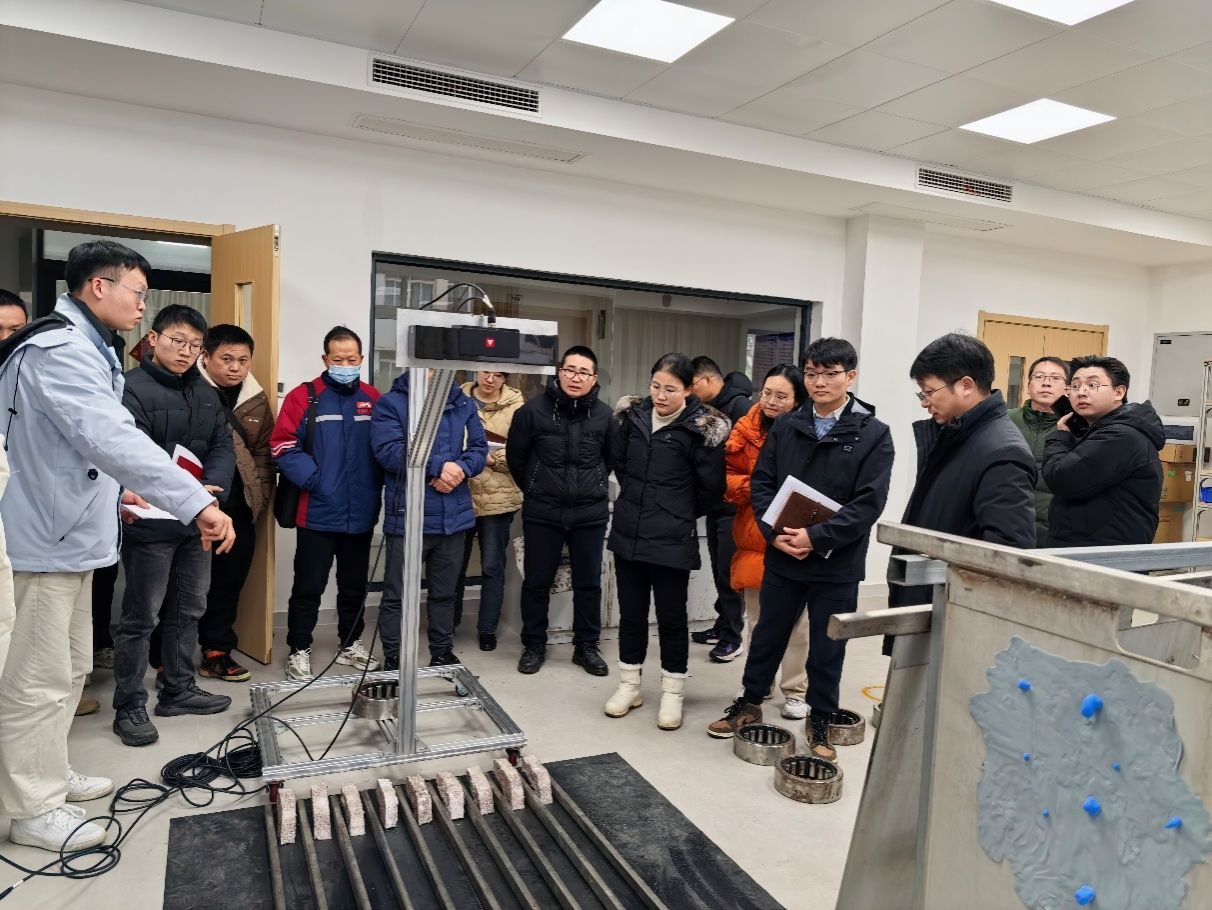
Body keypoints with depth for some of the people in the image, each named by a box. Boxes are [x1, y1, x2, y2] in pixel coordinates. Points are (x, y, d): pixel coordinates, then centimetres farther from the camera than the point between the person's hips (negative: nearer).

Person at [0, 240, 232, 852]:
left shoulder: (87, 350, 15)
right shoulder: (60, 352, -21)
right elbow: (113, 438, -35)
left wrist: (111, 488, 16)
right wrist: (197, 504, -41)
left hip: (70, 536, 11)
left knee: (70, 668, 19)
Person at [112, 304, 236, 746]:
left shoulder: (206, 393, 12)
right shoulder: (131, 389, -11)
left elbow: (223, 447, 4)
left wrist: (210, 489, -14)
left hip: (197, 521, 7)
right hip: (152, 522, -7)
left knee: (189, 610, 16)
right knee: (141, 617, 2)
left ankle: (178, 689, 31)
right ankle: (129, 707, 14)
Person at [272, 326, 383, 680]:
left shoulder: (374, 399, 5)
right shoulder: (304, 396, -5)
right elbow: (283, 446, -10)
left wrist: (378, 484, -1)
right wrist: (313, 480, -18)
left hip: (361, 514, 4)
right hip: (318, 513, -3)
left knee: (355, 585, 17)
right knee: (309, 587, 6)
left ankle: (351, 644, 32)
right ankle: (299, 649, 22)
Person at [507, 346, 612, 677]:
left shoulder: (604, 414, -3)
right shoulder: (533, 409, -8)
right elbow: (515, 456, 4)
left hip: (590, 513, 1)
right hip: (542, 512, -1)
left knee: (589, 583, 10)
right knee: (536, 582, 9)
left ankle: (586, 646, 25)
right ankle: (533, 645, 25)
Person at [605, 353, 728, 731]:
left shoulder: (700, 429, -11)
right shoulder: (632, 416, 2)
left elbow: (711, 487, -5)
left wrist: (681, 514, 7)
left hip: (672, 540, -4)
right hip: (628, 533, 4)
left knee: (671, 616, 6)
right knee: (631, 612, 14)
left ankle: (672, 693, 21)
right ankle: (629, 685, 28)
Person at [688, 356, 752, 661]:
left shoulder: (741, 406, -15)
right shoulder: (710, 408, 12)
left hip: (734, 505, -9)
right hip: (715, 503, 9)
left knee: (729, 572, -2)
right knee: (719, 570, 16)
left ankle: (732, 637, 8)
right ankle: (723, 626, 28)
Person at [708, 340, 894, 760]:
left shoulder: (874, 434, -7)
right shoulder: (785, 426, 3)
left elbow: (869, 503, -13)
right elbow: (760, 484, 2)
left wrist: (817, 537, -21)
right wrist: (774, 533, -13)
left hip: (837, 563, -2)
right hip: (781, 556, 3)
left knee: (828, 647, 11)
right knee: (768, 634, 17)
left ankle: (820, 721, 31)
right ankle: (749, 704, 36)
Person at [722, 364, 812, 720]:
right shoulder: (746, 430, 2)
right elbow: (726, 479, 4)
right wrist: (755, 487, -13)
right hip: (754, 535, 3)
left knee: (796, 619, 5)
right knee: (757, 618, 14)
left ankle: (795, 691, 20)